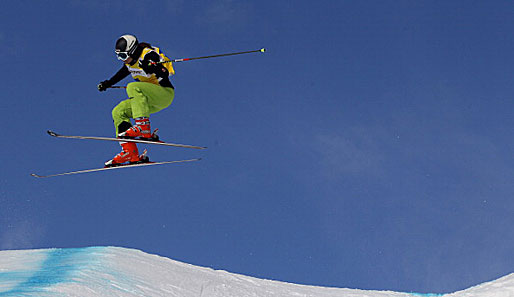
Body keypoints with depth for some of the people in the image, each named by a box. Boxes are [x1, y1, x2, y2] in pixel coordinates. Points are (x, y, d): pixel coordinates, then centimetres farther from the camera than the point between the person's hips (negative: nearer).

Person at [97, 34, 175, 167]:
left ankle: (143, 128, -39)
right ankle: (130, 153, -5)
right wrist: (108, 83, 30)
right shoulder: (130, 61, 8)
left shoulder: (148, 54, -17)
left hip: (165, 94, -9)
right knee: (118, 112, 3)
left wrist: (150, 67, -39)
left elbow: (164, 75, -24)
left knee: (133, 87, -31)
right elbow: (123, 72, 30)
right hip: (150, 100, 9)